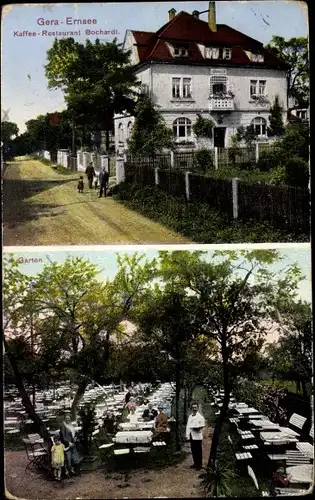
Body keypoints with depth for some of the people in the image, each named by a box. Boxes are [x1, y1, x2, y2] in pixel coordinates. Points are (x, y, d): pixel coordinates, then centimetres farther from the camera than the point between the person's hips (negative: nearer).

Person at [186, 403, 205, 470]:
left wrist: (198, 428, -25)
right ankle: (195, 463, 23)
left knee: (198, 451, -1)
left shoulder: (200, 416, -6)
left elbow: (202, 425, -10)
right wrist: (187, 435, 9)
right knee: (193, 451, 12)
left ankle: (199, 464, 6)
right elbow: (188, 425, 15)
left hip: (197, 436, -6)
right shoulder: (190, 416, 14)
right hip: (191, 436, 6)